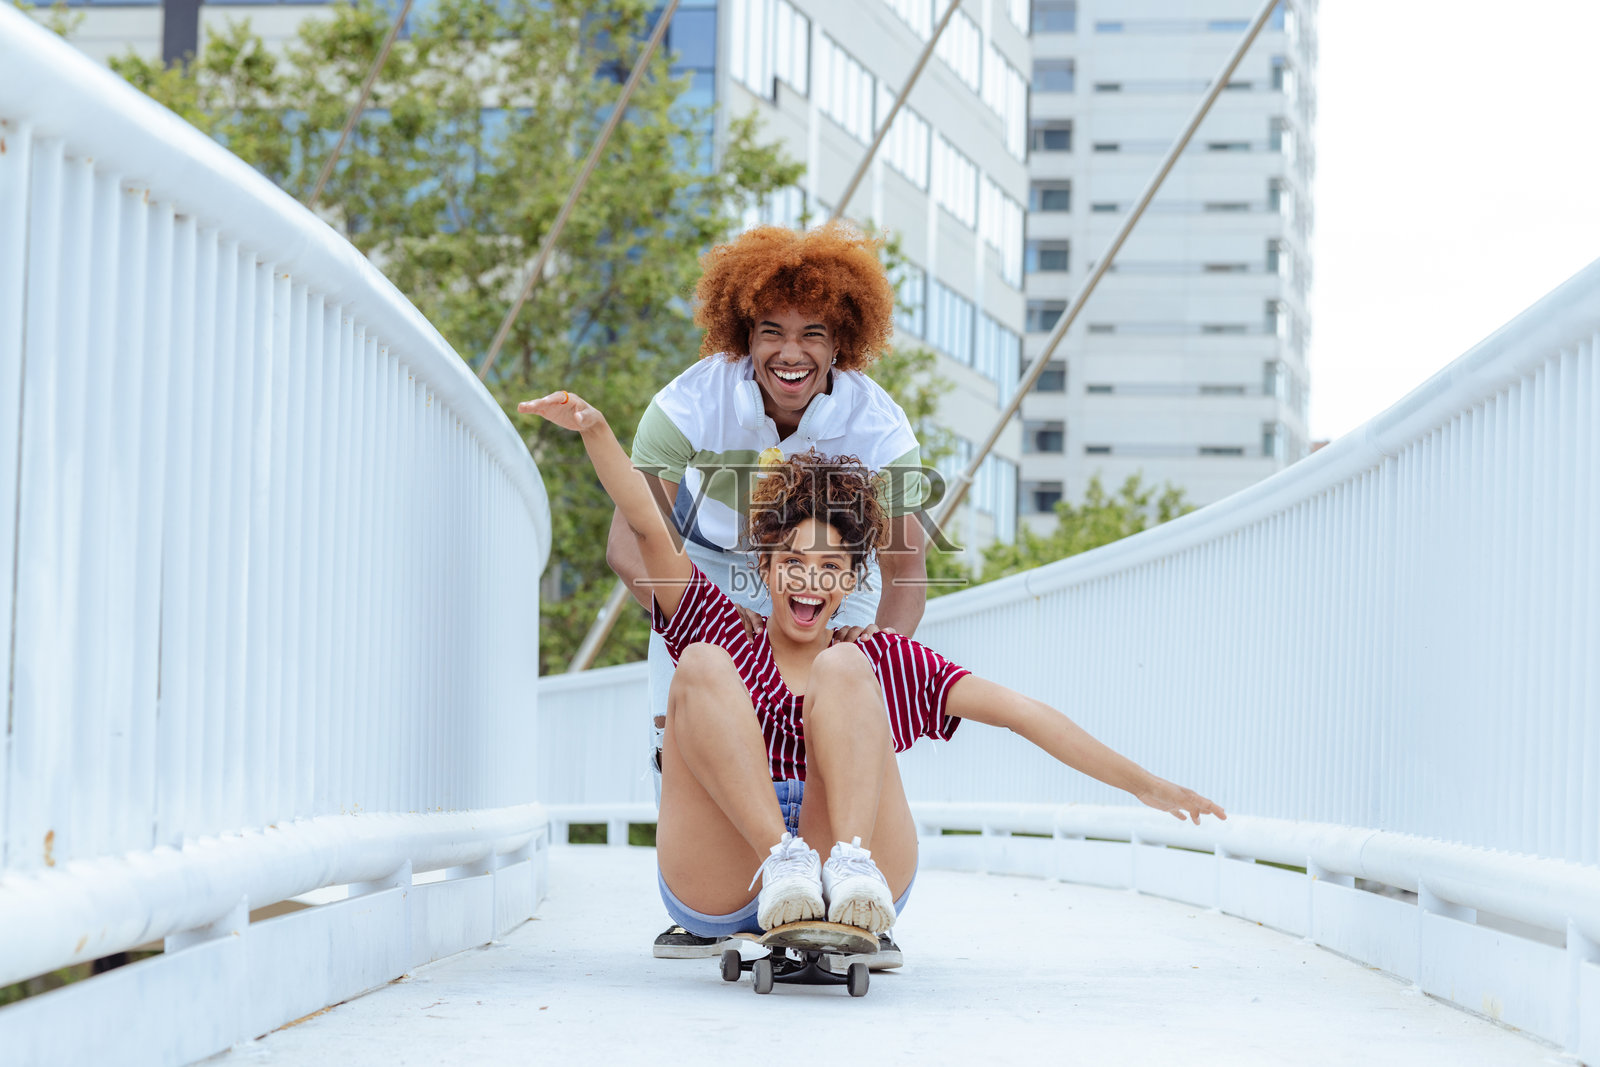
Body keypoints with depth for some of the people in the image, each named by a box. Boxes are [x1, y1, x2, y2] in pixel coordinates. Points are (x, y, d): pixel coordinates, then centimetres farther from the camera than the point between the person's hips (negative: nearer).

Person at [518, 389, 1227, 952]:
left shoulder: (887, 662, 23)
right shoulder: (723, 635, 23)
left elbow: (1023, 714, 16)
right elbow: (648, 526, 10)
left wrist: (1146, 786, 12)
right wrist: (595, 431, -5)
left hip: (862, 893, 0)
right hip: (717, 896, 0)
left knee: (841, 669, -14)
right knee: (701, 665, -15)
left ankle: (851, 866, -38)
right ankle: (783, 860, -36)